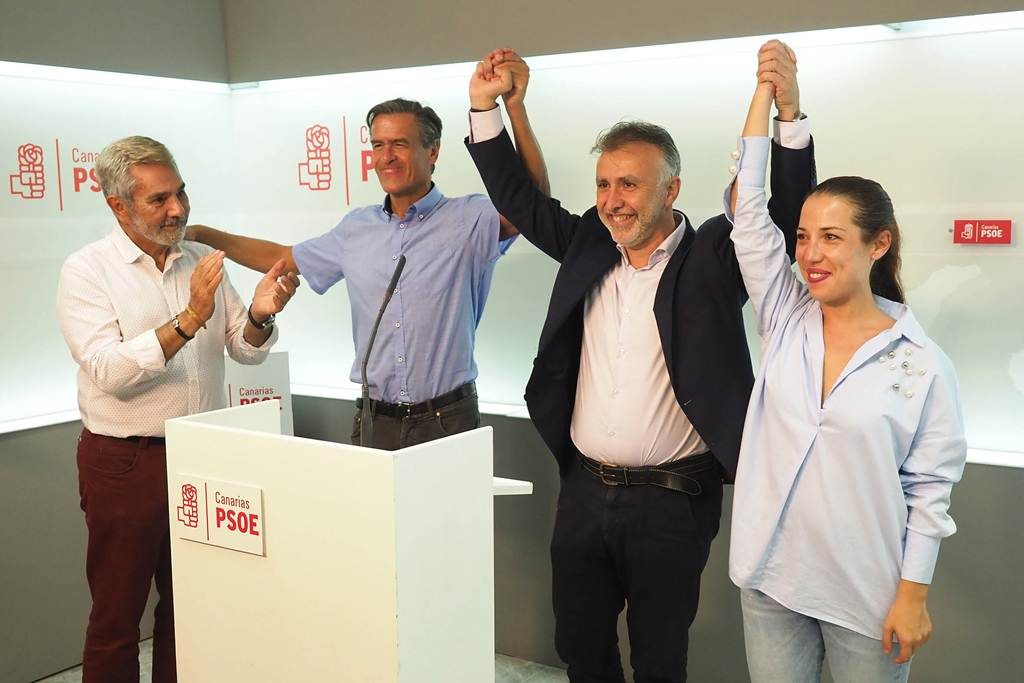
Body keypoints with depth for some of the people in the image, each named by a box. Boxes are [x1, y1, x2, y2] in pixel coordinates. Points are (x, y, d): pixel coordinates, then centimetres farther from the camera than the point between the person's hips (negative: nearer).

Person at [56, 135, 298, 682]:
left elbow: (246, 349, 5)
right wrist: (190, 320, -28)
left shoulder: (203, 262, 6)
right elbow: (110, 371, -19)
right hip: (125, 464, -4)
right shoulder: (87, 271, -8)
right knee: (117, 614, 8)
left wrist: (259, 314, -17)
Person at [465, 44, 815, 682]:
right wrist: (485, 106, 5)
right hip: (584, 490, 4)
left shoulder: (712, 258, -6)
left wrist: (789, 111, -27)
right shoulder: (589, 244, 6)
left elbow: (787, 211, -15)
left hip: (672, 501, -4)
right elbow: (519, 197, 12)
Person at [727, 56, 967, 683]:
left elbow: (930, 488, -5)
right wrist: (768, 92, -4)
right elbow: (750, 207, -5)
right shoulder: (786, 320, 0)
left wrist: (914, 593, -7)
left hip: (867, 596, -3)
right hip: (771, 581, 3)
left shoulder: (922, 363, -9)